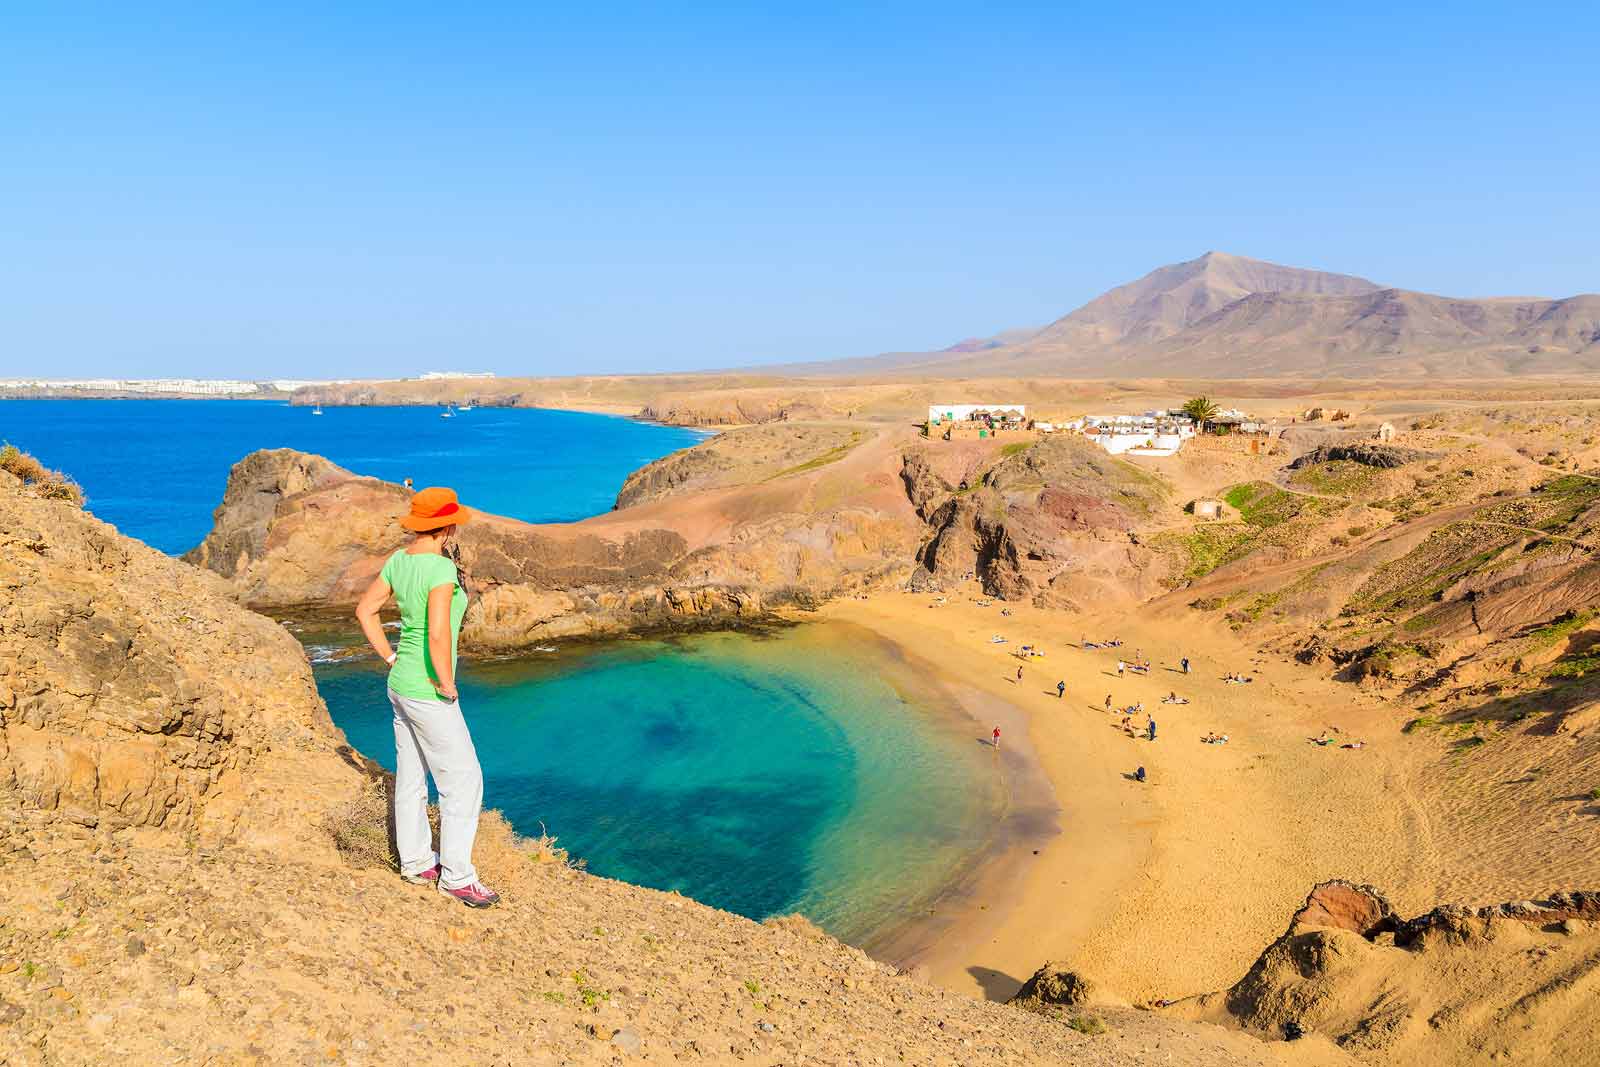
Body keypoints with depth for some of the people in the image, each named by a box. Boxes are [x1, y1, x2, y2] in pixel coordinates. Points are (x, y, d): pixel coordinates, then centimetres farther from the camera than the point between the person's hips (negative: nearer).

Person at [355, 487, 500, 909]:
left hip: (401, 683, 9)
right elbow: (438, 636, -34)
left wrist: (391, 658, 13)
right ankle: (456, 876, 10)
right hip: (428, 693, -9)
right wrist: (447, 686, -20)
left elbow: (364, 610, 12)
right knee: (463, 782, 2)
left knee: (411, 778, 19)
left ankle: (415, 862, 33)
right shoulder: (441, 569, -24)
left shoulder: (398, 560, 2)